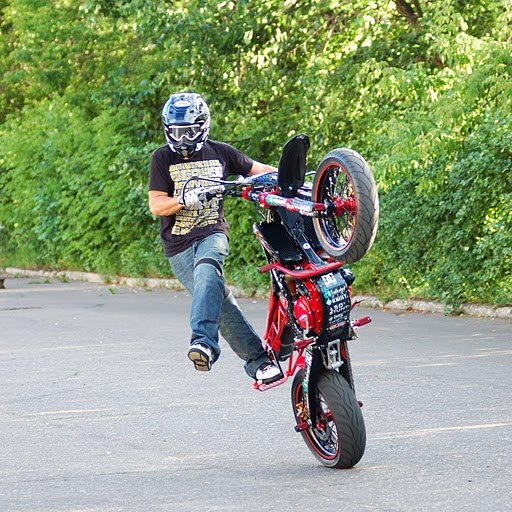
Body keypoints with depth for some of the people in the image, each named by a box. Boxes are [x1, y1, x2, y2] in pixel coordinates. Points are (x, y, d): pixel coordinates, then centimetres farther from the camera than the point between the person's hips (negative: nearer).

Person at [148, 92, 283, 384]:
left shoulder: (220, 152, 11)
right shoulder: (163, 158, 7)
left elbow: (259, 170, 20)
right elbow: (157, 206, -1)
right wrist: (185, 200, -20)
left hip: (213, 232, -1)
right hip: (178, 244, 1)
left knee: (207, 270, -35)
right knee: (219, 299, -13)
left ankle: (203, 342, -50)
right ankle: (258, 360, -8)